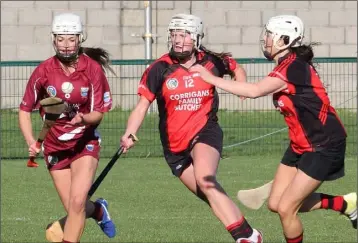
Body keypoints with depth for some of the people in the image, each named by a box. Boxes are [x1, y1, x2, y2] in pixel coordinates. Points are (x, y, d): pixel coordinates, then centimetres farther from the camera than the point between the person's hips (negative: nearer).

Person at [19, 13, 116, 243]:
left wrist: (84, 119, -31)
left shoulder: (93, 68, -11)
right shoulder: (44, 71, -9)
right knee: (73, 208, 4)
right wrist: (31, 141, -15)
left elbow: (98, 113, -8)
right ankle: (98, 210, 40)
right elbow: (25, 110, -1)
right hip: (54, 146, 2)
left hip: (85, 143, -2)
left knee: (76, 202, -20)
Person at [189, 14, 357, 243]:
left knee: (286, 208, -9)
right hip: (301, 144, 10)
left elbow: (255, 91, -36)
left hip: (323, 147, -10)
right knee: (276, 203, 8)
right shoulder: (287, 65, 4)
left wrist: (211, 78, -32)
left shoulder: (294, 66, -25)